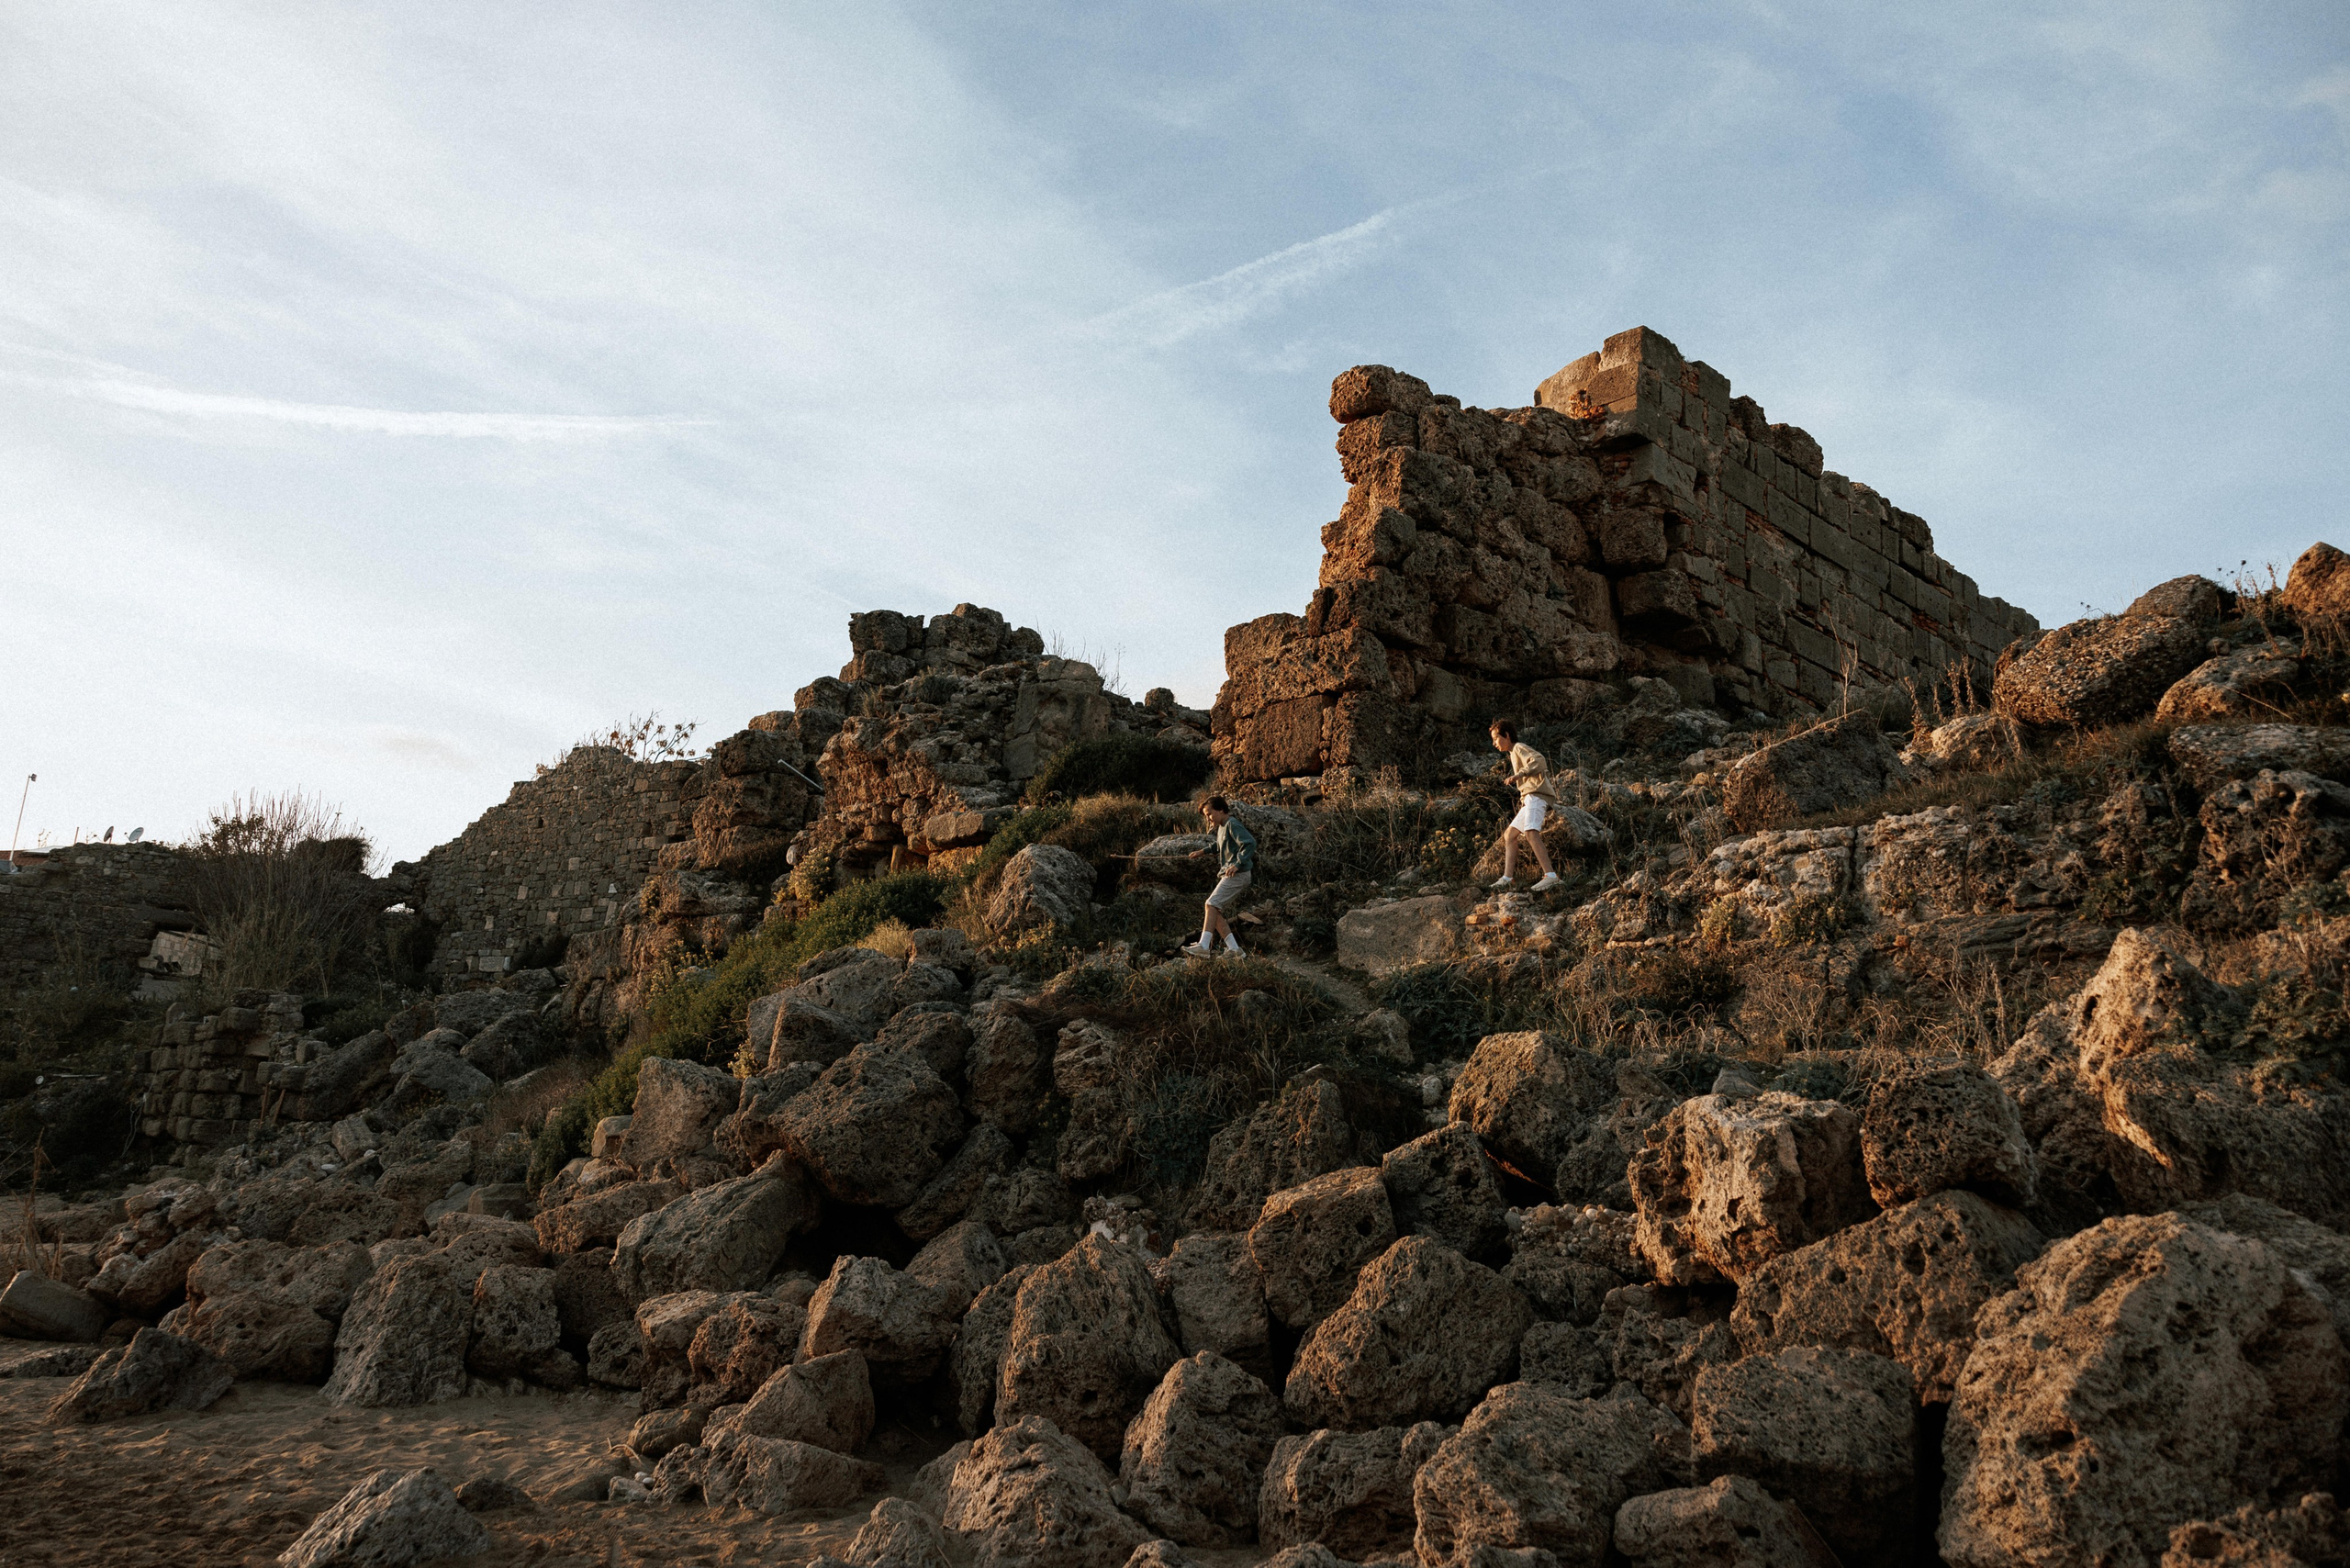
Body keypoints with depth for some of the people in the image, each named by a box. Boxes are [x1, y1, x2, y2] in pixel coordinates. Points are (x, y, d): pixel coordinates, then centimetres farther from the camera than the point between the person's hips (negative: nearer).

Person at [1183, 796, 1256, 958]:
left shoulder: (1232, 825, -12)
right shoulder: (1221, 827, 18)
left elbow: (1250, 843, -24)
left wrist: (1237, 864, -28)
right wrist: (1204, 852, 33)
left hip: (1238, 875, -10)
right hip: (1229, 876, 10)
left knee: (1212, 905, -17)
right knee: (1216, 913, 4)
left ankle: (1203, 946, -22)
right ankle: (1233, 949, 3)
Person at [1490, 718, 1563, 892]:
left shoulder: (1520, 747, 0)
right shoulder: (1513, 754, 30)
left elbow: (1539, 760, -19)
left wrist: (1519, 774, -30)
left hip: (1537, 795, -11)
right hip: (1529, 799, 11)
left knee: (1531, 833, -29)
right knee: (1509, 835, 13)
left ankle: (1550, 876, -39)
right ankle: (1508, 878, 8)